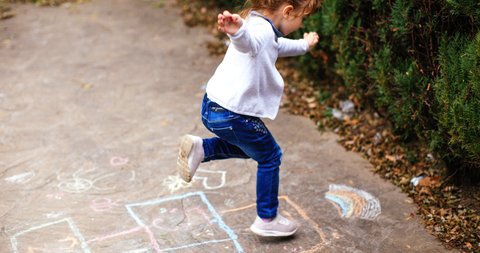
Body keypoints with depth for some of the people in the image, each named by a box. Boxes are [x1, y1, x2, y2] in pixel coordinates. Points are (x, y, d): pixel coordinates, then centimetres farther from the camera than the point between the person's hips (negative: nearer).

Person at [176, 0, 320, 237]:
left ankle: (200, 148, 13)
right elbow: (247, 41, -45)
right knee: (269, 157, 9)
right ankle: (267, 219, 21)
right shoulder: (262, 30, -19)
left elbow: (280, 47, 38)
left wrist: (304, 45, 55)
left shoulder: (265, 32, 14)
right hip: (231, 115, -9)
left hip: (213, 107, 9)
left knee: (247, 145, 31)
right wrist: (237, 30, -69)